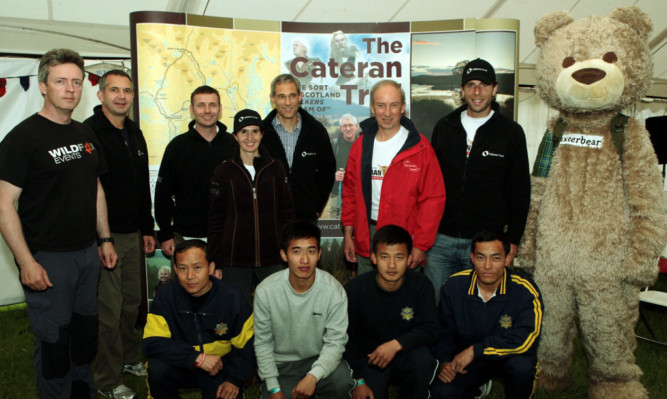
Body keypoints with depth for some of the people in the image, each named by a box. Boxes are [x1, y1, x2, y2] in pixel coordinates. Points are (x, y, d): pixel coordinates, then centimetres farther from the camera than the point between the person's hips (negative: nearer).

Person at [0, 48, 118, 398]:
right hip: (47, 258, -6)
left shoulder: (85, 134, 10)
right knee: (53, 342, 4)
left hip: (88, 252, 7)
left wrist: (104, 239, 14)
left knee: (86, 334, 17)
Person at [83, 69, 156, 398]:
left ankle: (130, 359, 35)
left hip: (133, 234, 7)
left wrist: (147, 229, 18)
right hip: (105, 234, -7)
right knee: (108, 309, 0)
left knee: (132, 302, 17)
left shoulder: (134, 133, 13)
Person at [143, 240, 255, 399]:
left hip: (220, 367, 0)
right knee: (157, 368, -28)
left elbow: (247, 347, -3)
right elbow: (152, 343, -18)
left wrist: (234, 379, -17)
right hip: (182, 366, 1)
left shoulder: (232, 299, -12)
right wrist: (197, 358, -27)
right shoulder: (166, 295, -12)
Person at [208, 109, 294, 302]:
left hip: (272, 259, 1)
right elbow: (215, 220, 3)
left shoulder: (275, 168, 6)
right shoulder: (224, 171, 2)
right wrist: (216, 264, 0)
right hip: (235, 261, -1)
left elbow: (287, 212, 9)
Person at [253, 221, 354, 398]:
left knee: (342, 381, -29)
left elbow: (335, 342, -14)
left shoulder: (334, 290, -17)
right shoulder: (265, 291, -15)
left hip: (319, 359, -1)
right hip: (281, 364, 2)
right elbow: (263, 343, -5)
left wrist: (313, 376, -29)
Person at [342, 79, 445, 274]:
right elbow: (349, 191, 13)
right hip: (365, 243, 4)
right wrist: (348, 233, 7)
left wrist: (421, 245, -11)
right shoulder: (361, 145, 7)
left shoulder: (420, 147, -6)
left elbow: (433, 199, -7)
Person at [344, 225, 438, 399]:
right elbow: (347, 339, -5)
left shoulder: (421, 285, -11)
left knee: (421, 358, -32)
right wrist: (358, 381, -8)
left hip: (406, 354, 0)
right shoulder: (355, 288, -13)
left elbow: (430, 330, -12)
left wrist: (397, 344, -28)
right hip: (369, 358, 0)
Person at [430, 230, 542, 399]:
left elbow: (525, 340, -29)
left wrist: (474, 350, -27)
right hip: (466, 359, 2)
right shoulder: (454, 286, -10)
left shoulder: (525, 291, -20)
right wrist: (445, 361, -13)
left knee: (521, 365, -35)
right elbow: (443, 331, 4)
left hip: (509, 355, -2)